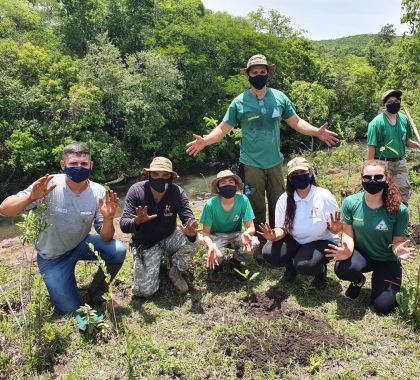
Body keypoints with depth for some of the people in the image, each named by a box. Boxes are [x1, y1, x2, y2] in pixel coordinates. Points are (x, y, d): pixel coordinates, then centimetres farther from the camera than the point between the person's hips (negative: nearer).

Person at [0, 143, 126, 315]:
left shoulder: (98, 192, -17)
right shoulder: (49, 185, -23)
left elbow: (105, 237, -16)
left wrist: (108, 219, -38)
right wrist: (31, 197, -44)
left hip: (81, 243, 3)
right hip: (52, 255, -2)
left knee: (118, 251, -24)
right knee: (71, 310, -3)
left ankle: (95, 294, 3)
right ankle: (56, 285, 30)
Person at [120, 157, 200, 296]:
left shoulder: (177, 192, -16)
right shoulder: (136, 190, -19)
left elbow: (189, 218, -21)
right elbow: (123, 224, -23)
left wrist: (191, 231, -47)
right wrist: (136, 222, -48)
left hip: (169, 238, 2)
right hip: (145, 244, -1)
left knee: (194, 241, -28)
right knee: (144, 290, -12)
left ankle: (175, 270, 2)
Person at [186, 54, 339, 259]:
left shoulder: (279, 97, 2)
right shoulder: (239, 102, -6)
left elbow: (296, 121, 6)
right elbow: (223, 128, -7)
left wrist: (316, 131, -9)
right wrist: (205, 140, -23)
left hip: (275, 162, 3)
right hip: (251, 164, -3)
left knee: (278, 205, 15)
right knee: (256, 207, 8)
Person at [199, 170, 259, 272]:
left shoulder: (243, 200, -19)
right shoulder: (210, 204, -22)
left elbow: (251, 227, -17)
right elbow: (206, 233, -16)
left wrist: (246, 233, -43)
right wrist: (211, 245, -39)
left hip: (235, 235, 2)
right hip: (217, 236, -1)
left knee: (253, 243, -28)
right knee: (214, 255, -33)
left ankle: (235, 260, 5)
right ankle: (216, 264, 8)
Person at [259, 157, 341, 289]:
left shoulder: (325, 196, -16)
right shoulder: (284, 199, -8)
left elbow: (334, 227, -10)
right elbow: (283, 228, -5)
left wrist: (335, 228, -34)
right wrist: (274, 236, -27)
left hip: (322, 241, -3)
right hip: (295, 240, 3)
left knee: (304, 265, -32)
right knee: (269, 253, -21)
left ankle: (320, 270, 7)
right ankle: (291, 265, 13)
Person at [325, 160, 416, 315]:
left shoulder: (399, 209, -19)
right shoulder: (350, 202, -15)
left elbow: (398, 241, -11)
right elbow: (348, 233, -9)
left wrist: (398, 250, -36)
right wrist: (347, 250, -31)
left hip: (387, 261, 0)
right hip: (361, 254, 1)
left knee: (383, 306, -9)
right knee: (342, 268, -34)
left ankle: (379, 279, 27)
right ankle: (358, 281, 8)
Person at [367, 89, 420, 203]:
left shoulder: (404, 119, 4)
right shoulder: (376, 123, -14)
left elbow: (406, 141, 14)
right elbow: (371, 148, -14)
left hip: (400, 163, 6)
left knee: (405, 192, 12)